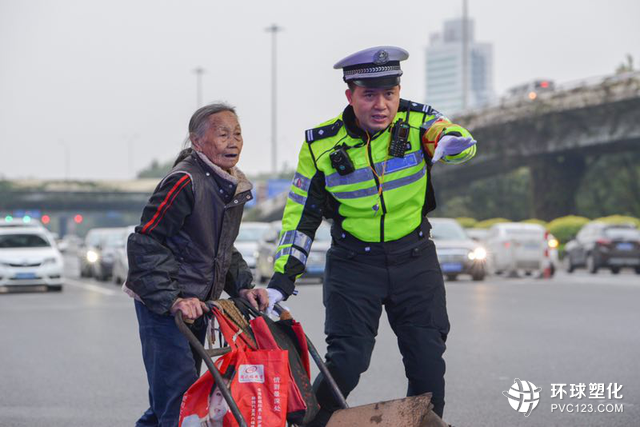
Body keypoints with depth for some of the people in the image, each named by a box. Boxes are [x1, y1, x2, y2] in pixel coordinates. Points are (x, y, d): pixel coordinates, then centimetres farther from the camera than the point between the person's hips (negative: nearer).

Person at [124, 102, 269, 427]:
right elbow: (146, 243, -21)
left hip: (195, 305, 9)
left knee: (169, 400, 16)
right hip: (161, 305, -9)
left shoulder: (234, 189, 10)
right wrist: (171, 300, -27)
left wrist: (243, 287, 6)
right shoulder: (184, 182, -19)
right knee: (179, 399, -13)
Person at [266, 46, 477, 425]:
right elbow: (301, 216, -1)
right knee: (345, 364, -10)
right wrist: (282, 279, -7)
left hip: (415, 260, 2)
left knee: (428, 364, 2)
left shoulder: (416, 121, -6)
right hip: (353, 263, -1)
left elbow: (457, 139, -20)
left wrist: (451, 141, -46)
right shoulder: (321, 145, -8)